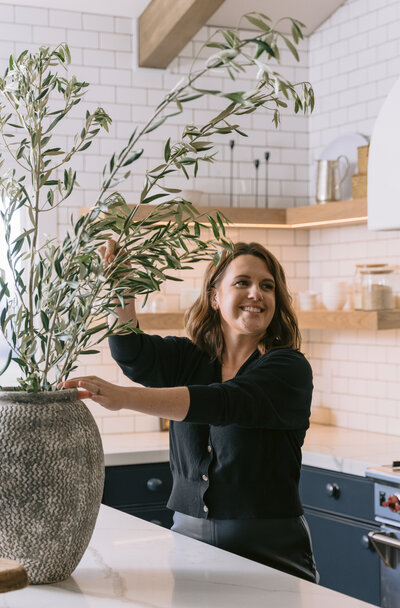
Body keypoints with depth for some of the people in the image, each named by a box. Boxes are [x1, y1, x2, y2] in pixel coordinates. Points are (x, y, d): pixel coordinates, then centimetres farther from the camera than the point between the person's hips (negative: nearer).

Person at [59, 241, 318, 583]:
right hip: (189, 533, 4)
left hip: (269, 548, -3)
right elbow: (131, 355, -11)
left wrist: (124, 397, -35)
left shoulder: (290, 368, -7)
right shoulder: (187, 359, 9)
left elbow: (224, 403, -24)